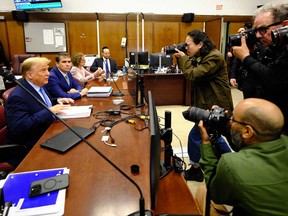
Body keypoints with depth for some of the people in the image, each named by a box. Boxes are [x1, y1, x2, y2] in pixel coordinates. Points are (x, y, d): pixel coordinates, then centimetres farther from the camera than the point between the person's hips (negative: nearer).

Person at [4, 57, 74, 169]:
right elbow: (19, 127, -30)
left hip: (47, 135, 9)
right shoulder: (18, 96, -21)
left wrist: (57, 101, 4)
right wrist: (49, 111, -30)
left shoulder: (39, 87, 5)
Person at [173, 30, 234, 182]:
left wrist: (183, 58, -12)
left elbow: (193, 75, -24)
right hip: (209, 103, 10)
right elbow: (189, 69, 9)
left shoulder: (214, 57, -19)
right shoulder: (201, 56, 11)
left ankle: (195, 170, 15)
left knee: (195, 136, -3)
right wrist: (180, 58, -3)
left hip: (215, 106, -10)